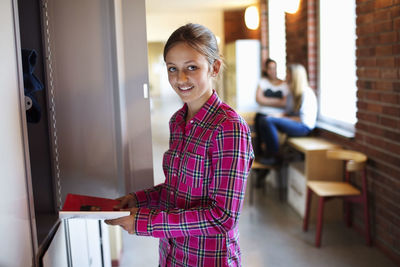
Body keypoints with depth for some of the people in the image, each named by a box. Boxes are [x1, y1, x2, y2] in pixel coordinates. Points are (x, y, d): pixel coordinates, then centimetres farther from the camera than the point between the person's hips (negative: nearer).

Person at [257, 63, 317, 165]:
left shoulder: (306, 93, -15)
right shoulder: (292, 92, 12)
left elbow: (303, 119, -19)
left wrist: (281, 117, -16)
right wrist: (278, 115, -5)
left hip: (304, 127, -9)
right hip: (293, 122, 9)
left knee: (269, 121, -25)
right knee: (263, 119, -7)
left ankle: (274, 156, -15)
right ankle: (267, 152, -7)